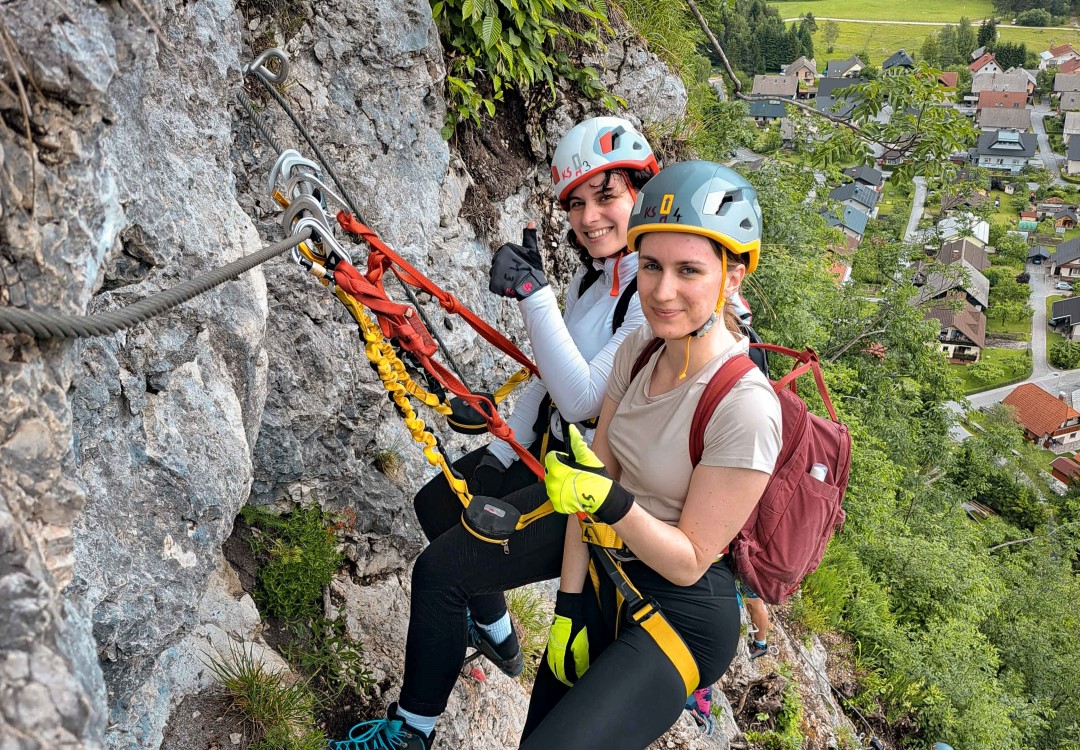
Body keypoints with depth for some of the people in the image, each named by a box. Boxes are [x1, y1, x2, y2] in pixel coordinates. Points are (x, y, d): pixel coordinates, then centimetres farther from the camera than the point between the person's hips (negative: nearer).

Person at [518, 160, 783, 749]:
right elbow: (591, 479, -1)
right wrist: (569, 606, -2)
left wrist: (611, 503, -34)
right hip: (606, 579, 6)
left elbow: (689, 561, -19)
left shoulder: (744, 407, -26)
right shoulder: (638, 349, -5)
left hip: (680, 616, -6)